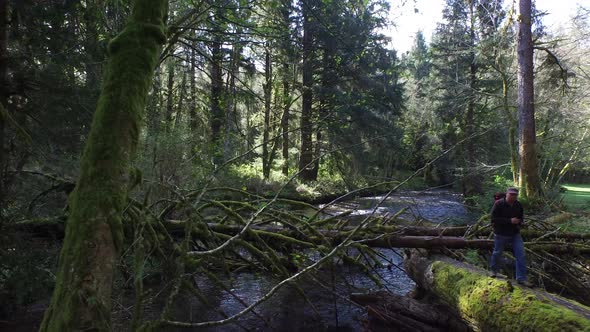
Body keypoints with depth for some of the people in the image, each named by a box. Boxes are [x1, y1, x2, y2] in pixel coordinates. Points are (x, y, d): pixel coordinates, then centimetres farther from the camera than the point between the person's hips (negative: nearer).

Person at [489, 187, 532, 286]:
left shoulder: (518, 205, 1)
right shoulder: (498, 204, -17)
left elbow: (521, 217, 19)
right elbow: (494, 219, -22)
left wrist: (519, 222, -5)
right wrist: (510, 221, -27)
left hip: (515, 234, 4)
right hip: (501, 234, -4)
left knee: (521, 255, -4)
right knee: (497, 253, 13)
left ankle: (521, 278, 4)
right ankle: (493, 270, 39)